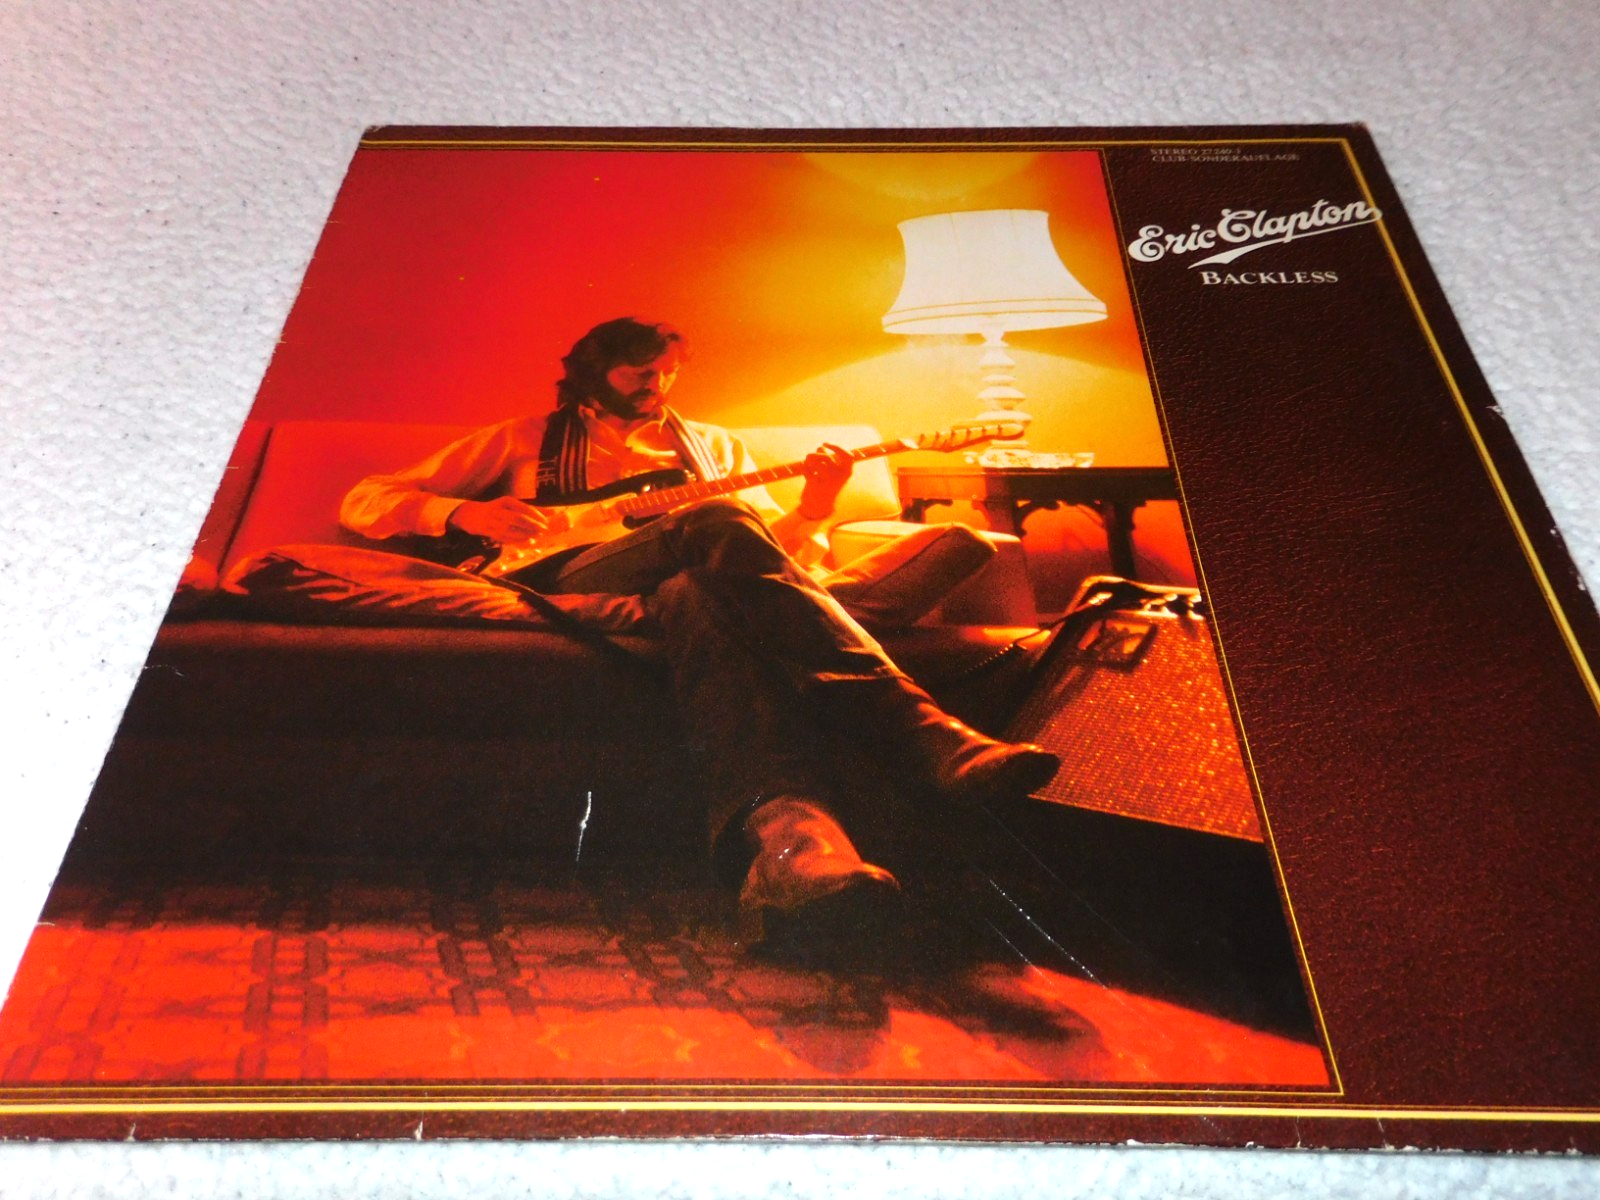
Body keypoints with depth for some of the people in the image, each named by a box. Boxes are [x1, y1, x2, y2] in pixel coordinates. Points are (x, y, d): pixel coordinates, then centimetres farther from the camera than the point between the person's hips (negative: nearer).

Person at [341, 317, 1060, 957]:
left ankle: (784, 830, -63)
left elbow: (775, 549, 22)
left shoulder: (712, 445, 33)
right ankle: (923, 734, -49)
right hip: (567, 580, -2)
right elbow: (362, 502, 20)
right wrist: (463, 512, -1)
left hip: (685, 589, 2)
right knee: (717, 523, -33)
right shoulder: (528, 440, 26)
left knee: (699, 598, -37)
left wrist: (809, 512, -1)